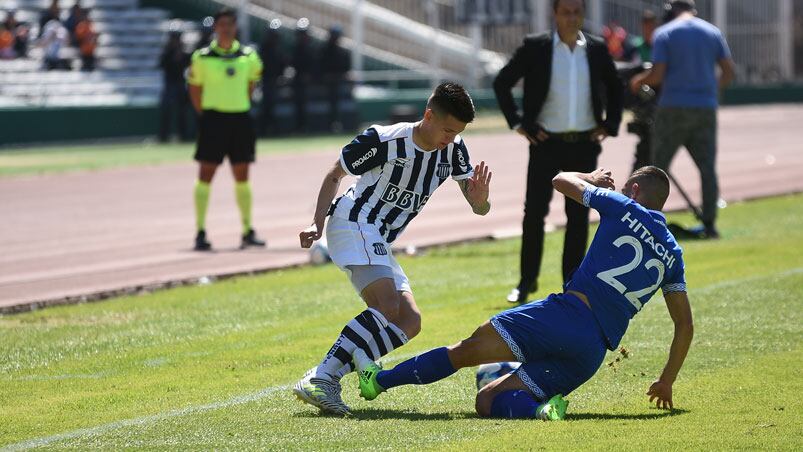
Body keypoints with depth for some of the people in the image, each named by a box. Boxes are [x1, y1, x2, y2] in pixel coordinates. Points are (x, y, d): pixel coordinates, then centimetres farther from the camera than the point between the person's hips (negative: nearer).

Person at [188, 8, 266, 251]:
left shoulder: (248, 56, 5)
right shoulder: (203, 57, -4)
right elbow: (195, 89, 3)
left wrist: (241, 105, 11)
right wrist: (205, 114, -2)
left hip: (240, 119, 3)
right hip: (213, 119, -3)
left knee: (242, 176, 8)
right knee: (206, 174, -5)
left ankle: (248, 231, 15)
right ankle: (200, 232, -2)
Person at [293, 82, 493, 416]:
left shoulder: (454, 151, 1)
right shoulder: (383, 141, -16)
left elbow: (479, 209, 0)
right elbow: (334, 175, -3)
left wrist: (479, 200, -24)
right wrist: (318, 223, -13)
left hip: (379, 244, 8)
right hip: (354, 224, -8)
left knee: (409, 322, -2)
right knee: (388, 308, -26)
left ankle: (327, 379, -10)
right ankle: (320, 379, -33)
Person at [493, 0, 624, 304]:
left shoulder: (597, 49, 5)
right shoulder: (535, 48, -2)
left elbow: (616, 88, 19)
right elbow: (502, 83, 2)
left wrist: (610, 125, 8)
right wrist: (517, 122, -2)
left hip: (584, 145, 2)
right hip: (546, 143, -2)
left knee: (579, 216, 3)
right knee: (534, 212, -2)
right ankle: (527, 281, 10)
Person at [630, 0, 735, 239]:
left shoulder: (664, 34, -2)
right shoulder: (713, 32, 8)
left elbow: (657, 75, -10)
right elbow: (729, 72, 6)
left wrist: (638, 82, 8)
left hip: (673, 108, -3)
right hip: (705, 108, 3)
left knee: (659, 166, 5)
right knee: (707, 168, 6)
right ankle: (709, 224, 1)